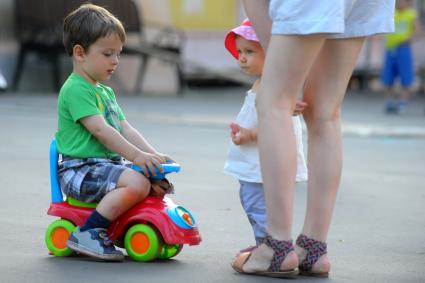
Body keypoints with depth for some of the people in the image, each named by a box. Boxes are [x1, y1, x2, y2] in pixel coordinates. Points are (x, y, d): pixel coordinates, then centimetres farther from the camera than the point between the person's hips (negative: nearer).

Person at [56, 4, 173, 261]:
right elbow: (100, 129, -22)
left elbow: (125, 129, 15)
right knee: (137, 182, -29)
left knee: (155, 180, 6)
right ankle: (88, 233, -24)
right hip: (80, 170, -10)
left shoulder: (106, 92, 20)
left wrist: (153, 153, -1)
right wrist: (136, 155, -26)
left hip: (107, 165, 10)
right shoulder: (75, 90, -12)